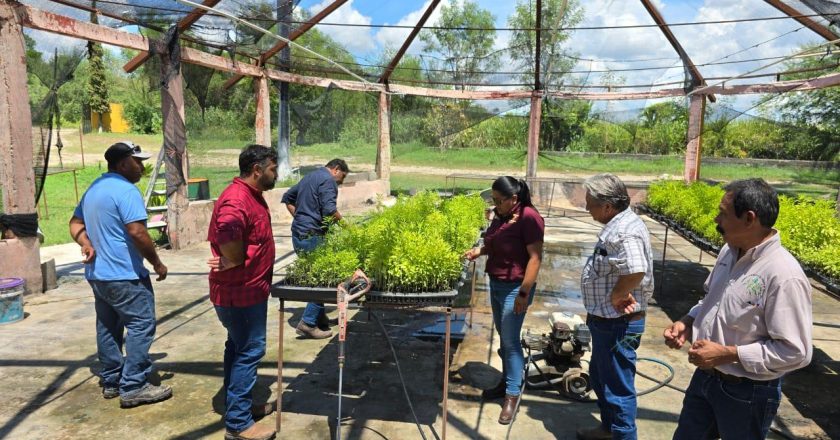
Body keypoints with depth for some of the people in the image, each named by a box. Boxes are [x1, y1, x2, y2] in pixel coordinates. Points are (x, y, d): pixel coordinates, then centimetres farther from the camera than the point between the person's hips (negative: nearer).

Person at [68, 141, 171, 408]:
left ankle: (111, 381, 24)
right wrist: (157, 263, -13)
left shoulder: (94, 188, 15)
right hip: (124, 275, -10)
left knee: (107, 327, 15)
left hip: (97, 273, 10)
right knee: (141, 326, -5)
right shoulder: (125, 190, -17)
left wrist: (86, 244, 2)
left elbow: (76, 223, 20)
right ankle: (133, 387, -3)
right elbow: (137, 232, -23)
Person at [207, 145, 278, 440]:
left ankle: (237, 405, 34)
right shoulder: (236, 201, -24)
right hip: (240, 291, -10)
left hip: (247, 288, 10)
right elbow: (230, 244, -39)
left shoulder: (253, 195, 9)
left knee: (239, 347, 19)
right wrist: (234, 264, -20)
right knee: (249, 351, -2)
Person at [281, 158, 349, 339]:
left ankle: (320, 319, 22)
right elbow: (329, 210, -20)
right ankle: (308, 323, -7)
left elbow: (287, 198, 27)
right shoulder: (328, 180, -9)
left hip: (298, 235, 10)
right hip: (312, 236, -10)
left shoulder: (309, 177, 21)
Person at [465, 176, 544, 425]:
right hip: (496, 284, 8)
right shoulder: (501, 216, 5)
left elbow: (535, 257, -21)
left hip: (514, 288, -8)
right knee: (503, 337, 17)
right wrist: (479, 250, 3)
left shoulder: (529, 218, -19)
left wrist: (524, 293, -22)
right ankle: (507, 381, 32)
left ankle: (513, 393, 12)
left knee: (510, 340, -1)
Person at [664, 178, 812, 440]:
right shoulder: (730, 250, -1)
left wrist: (727, 354, -24)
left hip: (747, 392, -7)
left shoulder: (784, 276, -26)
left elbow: (795, 352, -25)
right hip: (705, 376, 7)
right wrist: (688, 322, -3)